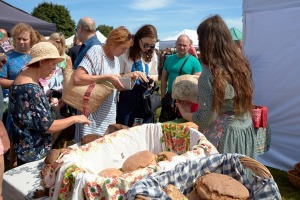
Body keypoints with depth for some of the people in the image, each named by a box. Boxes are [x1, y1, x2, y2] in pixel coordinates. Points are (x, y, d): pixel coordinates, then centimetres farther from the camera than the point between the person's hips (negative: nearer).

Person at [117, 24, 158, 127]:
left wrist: (151, 81, -6)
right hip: (128, 96, -4)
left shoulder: (152, 55, 8)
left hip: (146, 97, 4)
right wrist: (133, 74, -20)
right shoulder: (126, 53, -6)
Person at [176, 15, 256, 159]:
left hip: (223, 136, -7)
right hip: (247, 131, 7)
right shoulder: (242, 64, -1)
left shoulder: (209, 74, -21)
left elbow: (206, 117, -19)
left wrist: (184, 114, -1)